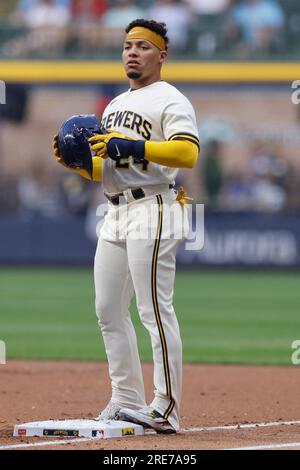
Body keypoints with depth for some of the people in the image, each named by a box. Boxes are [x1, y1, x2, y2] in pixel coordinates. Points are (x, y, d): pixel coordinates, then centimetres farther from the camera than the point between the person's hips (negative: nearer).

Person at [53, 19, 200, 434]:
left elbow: (187, 152, -21)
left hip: (152, 211, -9)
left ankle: (166, 410, -12)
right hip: (116, 214, 9)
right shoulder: (114, 106, 23)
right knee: (109, 310, 9)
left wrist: (130, 147, -25)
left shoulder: (171, 101, -5)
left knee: (155, 310, -12)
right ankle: (127, 402, 16)